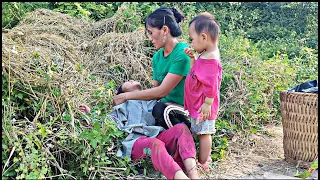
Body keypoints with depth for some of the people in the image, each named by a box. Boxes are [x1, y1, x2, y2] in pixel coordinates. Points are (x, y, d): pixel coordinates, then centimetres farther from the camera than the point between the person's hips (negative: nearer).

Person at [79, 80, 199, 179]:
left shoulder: (152, 100, 36)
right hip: (135, 141, -3)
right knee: (155, 144, -38)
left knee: (181, 128, -26)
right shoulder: (122, 106, 30)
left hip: (156, 136, 3)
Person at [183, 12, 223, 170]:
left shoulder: (210, 59, -23)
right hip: (197, 104, 10)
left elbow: (211, 85, -24)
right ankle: (205, 158, 32)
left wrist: (207, 104, -20)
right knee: (204, 133, 19)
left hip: (203, 106, -10)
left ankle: (202, 163, 14)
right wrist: (192, 58, 9)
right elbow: (197, 74, 18)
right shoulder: (205, 56, 9)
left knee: (203, 133, 2)